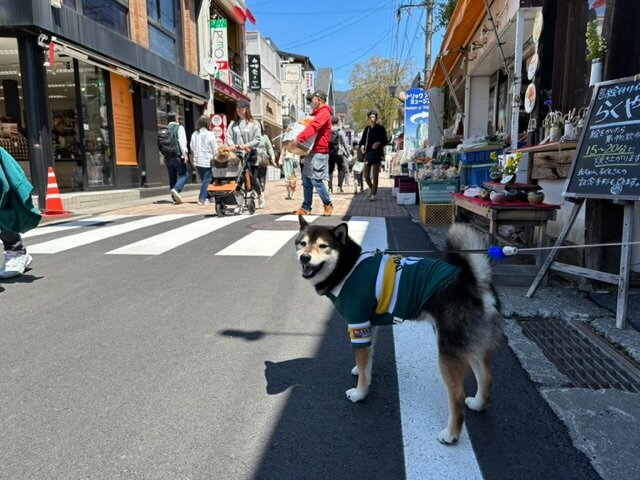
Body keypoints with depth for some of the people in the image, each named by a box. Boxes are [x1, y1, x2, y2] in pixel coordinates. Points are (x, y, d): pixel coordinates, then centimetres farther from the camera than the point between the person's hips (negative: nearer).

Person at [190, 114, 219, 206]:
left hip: (197, 161, 6)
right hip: (208, 161, -6)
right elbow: (215, 150, -7)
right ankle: (202, 198, -6)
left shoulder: (194, 134, 5)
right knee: (207, 180, -2)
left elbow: (192, 149, 12)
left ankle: (206, 197, 18)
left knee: (204, 179, 16)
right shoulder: (210, 134, -10)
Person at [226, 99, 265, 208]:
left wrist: (246, 145, -18)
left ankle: (260, 194, 28)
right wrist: (232, 145, -16)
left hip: (250, 155, -3)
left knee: (252, 179, -3)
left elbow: (257, 140, -4)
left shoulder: (254, 124, 3)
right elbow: (228, 137, 5)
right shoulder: (233, 123, 13)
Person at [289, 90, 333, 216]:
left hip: (319, 152, -10)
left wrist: (299, 138, -34)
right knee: (306, 180, 5)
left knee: (316, 180, -10)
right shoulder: (317, 114, 25)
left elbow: (313, 127, -24)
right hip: (311, 151, 10)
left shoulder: (324, 112, -9)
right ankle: (306, 207, 8)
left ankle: (328, 204, 6)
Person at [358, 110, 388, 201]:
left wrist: (379, 143, -21)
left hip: (377, 154, -4)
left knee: (375, 175, -4)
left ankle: (373, 194, 3)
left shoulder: (380, 128, -1)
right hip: (368, 154, 4)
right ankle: (371, 188, 32)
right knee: (366, 175, 5)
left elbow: (385, 141, -2)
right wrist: (361, 145, -6)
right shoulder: (367, 129, 12)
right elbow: (362, 140, 16)